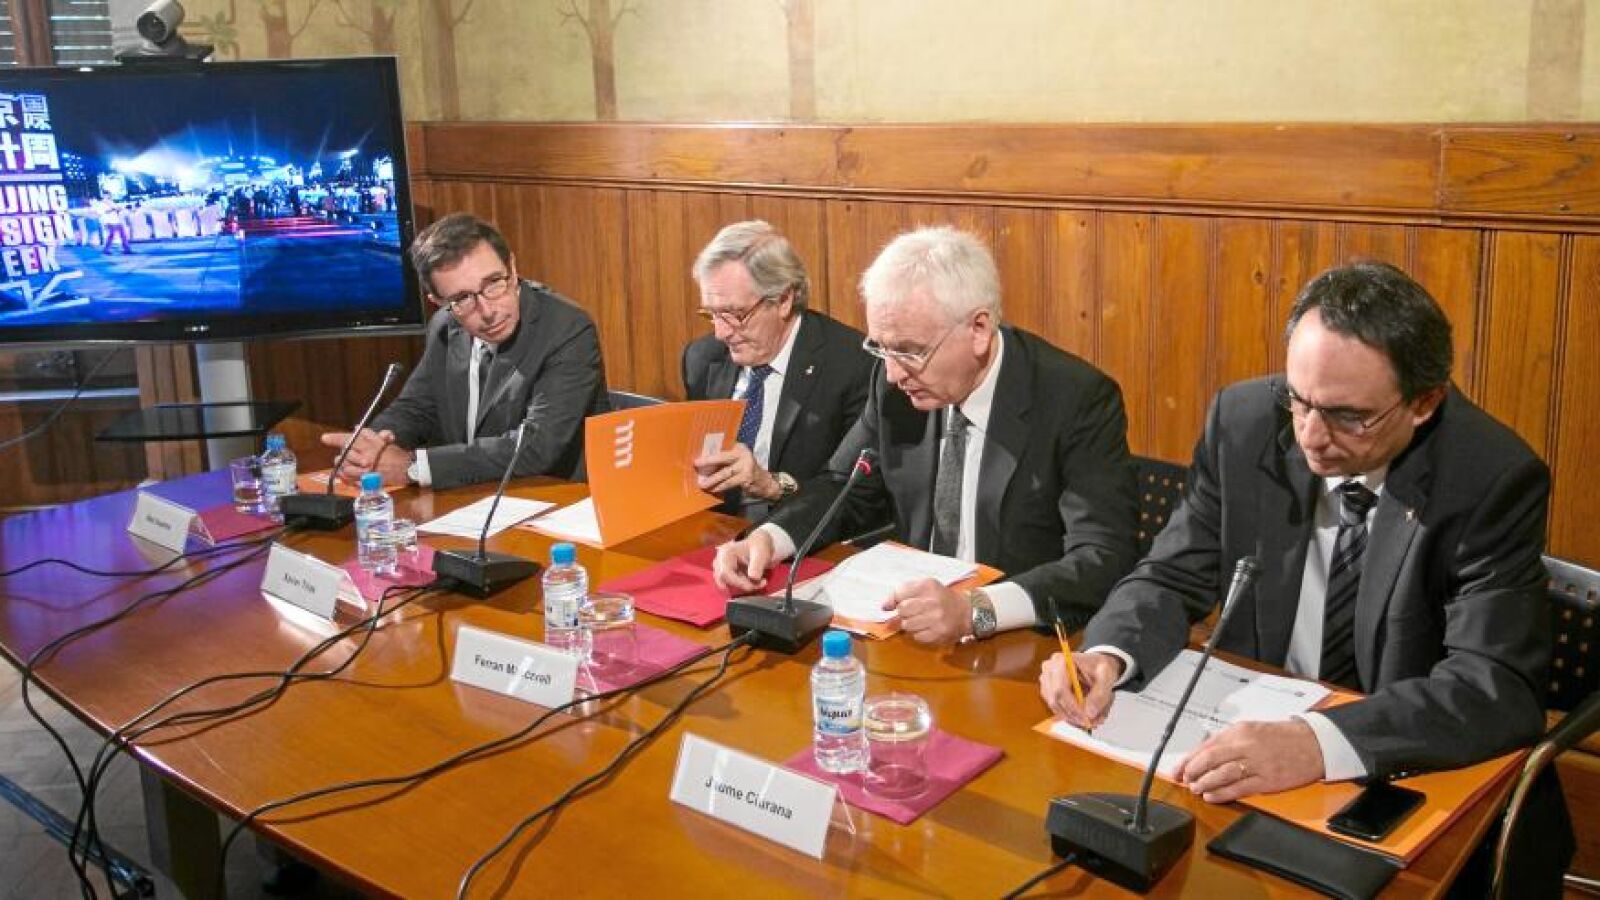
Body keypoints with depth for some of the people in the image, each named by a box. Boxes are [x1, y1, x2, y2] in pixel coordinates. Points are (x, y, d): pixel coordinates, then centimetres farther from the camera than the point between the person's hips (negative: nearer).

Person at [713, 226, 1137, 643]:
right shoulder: (896, 383, -1)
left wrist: (977, 610, -38)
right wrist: (768, 537, -8)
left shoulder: (1079, 400, -16)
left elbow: (1104, 559, -23)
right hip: (912, 628, 4)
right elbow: (845, 488, 13)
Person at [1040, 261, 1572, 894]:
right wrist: (1108, 655, -22)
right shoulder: (1243, 420, -7)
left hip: (1415, 778, 0)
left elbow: (1500, 688, -23)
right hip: (1247, 735, 1)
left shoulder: (1494, 481, -16)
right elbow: (1174, 577, 1)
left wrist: (1320, 743, -39)